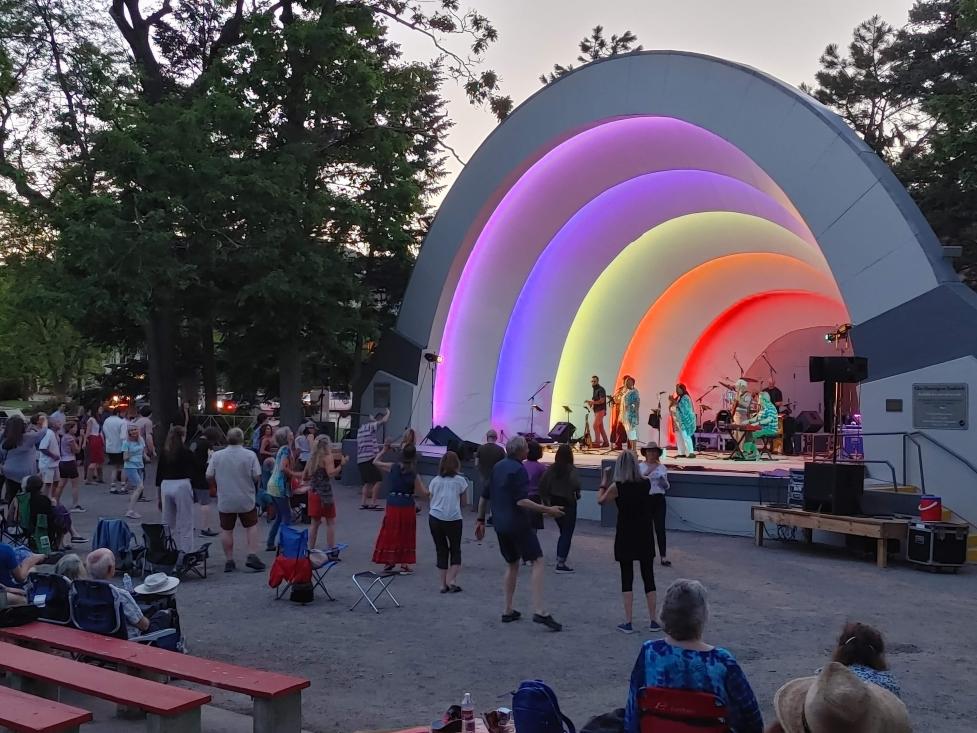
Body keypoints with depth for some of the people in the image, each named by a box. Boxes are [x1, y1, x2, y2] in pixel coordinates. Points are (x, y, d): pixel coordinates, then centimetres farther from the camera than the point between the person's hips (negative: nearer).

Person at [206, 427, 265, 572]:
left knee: (226, 530, 10)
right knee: (251, 526, 12)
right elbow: (257, 476, -10)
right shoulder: (250, 455, -9)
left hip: (225, 500, 1)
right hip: (246, 499, -1)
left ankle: (229, 561, 13)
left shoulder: (217, 455, -4)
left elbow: (209, 477, -2)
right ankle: (252, 556, 1)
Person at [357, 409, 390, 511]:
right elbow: (384, 420, -17)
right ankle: (372, 504, -6)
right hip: (370, 458, -9)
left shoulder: (362, 427, 22)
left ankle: (363, 503, 11)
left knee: (367, 482, 15)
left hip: (360, 459, 9)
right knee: (378, 480, -5)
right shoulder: (372, 425, -5)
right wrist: (388, 412, 3)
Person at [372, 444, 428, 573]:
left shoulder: (393, 467, -5)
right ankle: (404, 565, 14)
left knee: (389, 534, 14)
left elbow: (375, 462, 6)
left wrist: (384, 450, 15)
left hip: (392, 505, 2)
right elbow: (423, 493, -6)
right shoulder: (414, 474, -8)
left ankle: (388, 562, 20)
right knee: (405, 536, 11)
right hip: (407, 507, -2)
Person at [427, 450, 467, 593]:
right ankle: (451, 580, -2)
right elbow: (463, 503, 5)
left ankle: (443, 584, 11)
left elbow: (431, 501, 11)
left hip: (434, 518, 2)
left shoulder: (435, 481, 7)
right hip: (453, 519, -2)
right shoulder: (460, 480, 0)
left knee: (441, 550, 12)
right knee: (455, 550, 13)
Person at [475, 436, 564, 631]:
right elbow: (521, 501, -22)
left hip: (500, 525, 8)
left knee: (512, 565, 19)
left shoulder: (498, 467, 12)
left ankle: (508, 611, 19)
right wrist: (547, 510, -20)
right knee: (537, 562, -5)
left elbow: (484, 496, 15)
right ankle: (539, 611, -15)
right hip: (518, 525, -8)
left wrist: (480, 520, 23)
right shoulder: (519, 470, -13)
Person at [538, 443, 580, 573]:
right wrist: (577, 494, -8)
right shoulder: (571, 469, -13)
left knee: (563, 532, 20)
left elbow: (542, 483, -5)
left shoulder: (551, 469, 1)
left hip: (554, 503, 5)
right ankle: (561, 563, -3)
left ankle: (559, 560, 20)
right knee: (567, 533, 1)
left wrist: (546, 499, 4)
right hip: (568, 503, -5)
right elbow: (575, 484, -28)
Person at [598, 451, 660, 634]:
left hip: (625, 537, -3)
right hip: (645, 536, 3)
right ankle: (654, 621, 16)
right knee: (648, 577, 11)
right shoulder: (646, 483, -5)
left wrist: (604, 481, 12)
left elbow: (600, 500, 3)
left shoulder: (617, 486, -13)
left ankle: (628, 623, 6)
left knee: (627, 578, 5)